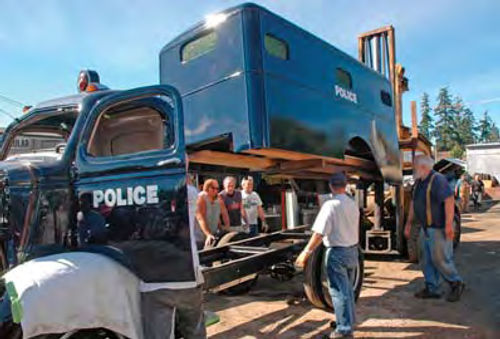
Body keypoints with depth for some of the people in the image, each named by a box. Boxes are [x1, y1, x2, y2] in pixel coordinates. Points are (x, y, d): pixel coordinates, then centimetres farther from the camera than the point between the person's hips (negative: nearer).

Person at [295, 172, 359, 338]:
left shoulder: (331, 205, -19)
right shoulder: (353, 204, 4)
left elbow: (319, 233, -24)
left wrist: (306, 252, -20)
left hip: (337, 252, -8)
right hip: (352, 250, 8)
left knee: (339, 290, 3)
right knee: (347, 288, 21)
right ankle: (350, 320, 35)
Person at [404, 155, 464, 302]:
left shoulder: (438, 179, -17)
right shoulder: (419, 182, 12)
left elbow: (449, 200, -24)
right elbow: (413, 203, 18)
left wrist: (448, 224, -29)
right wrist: (408, 224, 19)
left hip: (439, 228, -9)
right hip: (425, 228, 9)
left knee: (440, 259, -2)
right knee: (426, 259, 12)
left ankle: (456, 284, 21)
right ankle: (431, 289, 23)